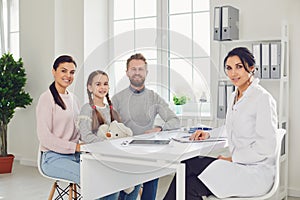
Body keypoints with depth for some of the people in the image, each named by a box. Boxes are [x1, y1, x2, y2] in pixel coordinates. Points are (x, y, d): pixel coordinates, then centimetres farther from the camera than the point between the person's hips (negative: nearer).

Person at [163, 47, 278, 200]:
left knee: (190, 186, -19)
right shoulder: (234, 97, 11)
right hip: (236, 163, 8)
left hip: (255, 171, -8)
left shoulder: (263, 98, -16)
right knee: (187, 166, -9)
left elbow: (265, 149, -19)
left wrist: (231, 159, -14)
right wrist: (208, 134, 10)